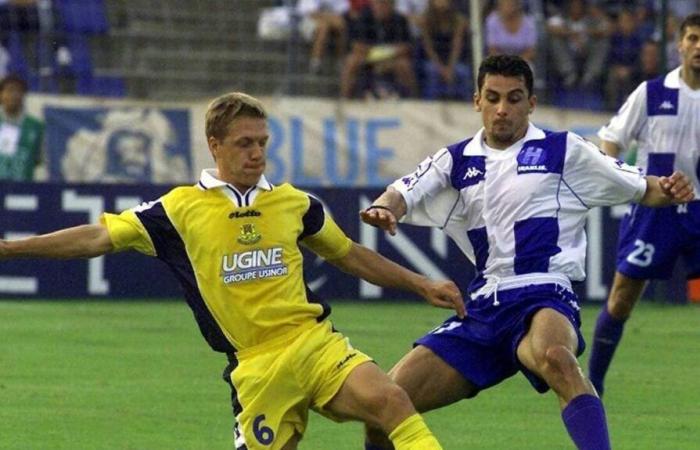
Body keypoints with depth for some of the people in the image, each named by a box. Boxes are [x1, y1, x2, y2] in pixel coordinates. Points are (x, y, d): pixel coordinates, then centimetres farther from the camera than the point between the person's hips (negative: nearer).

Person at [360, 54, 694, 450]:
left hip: (543, 299, -5)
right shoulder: (456, 161, 15)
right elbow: (402, 195, 4)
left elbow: (641, 188, 10)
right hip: (483, 309, 5)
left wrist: (668, 191, -14)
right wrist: (381, 209, -21)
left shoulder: (564, 151, 6)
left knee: (555, 357, -42)